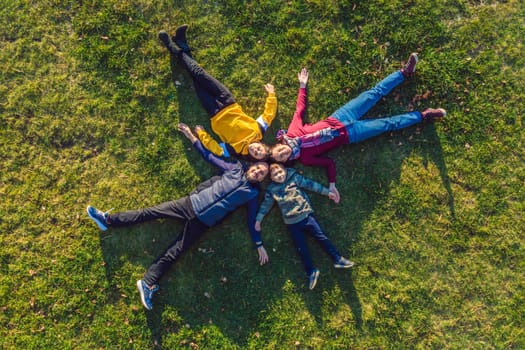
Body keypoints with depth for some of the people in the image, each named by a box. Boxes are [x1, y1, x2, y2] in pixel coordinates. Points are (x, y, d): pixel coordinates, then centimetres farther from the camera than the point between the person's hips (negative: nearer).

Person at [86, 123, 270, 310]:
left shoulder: (252, 193, 5)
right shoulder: (234, 168, 9)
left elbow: (252, 220, 7)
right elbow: (209, 155, 15)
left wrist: (259, 245, 1)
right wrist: (192, 137, 14)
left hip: (203, 222, -2)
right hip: (191, 204, 3)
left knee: (173, 252, -8)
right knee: (152, 212, -1)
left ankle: (148, 284, -9)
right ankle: (107, 220, 6)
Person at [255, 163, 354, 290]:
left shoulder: (294, 177, 4)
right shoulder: (271, 190, 7)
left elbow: (311, 184, 4)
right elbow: (266, 204, 11)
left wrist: (328, 192, 3)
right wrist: (258, 220, 5)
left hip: (306, 215, -1)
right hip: (292, 223, 1)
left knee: (321, 236, -3)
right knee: (301, 247, 0)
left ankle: (338, 259, 1)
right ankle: (311, 271, 3)